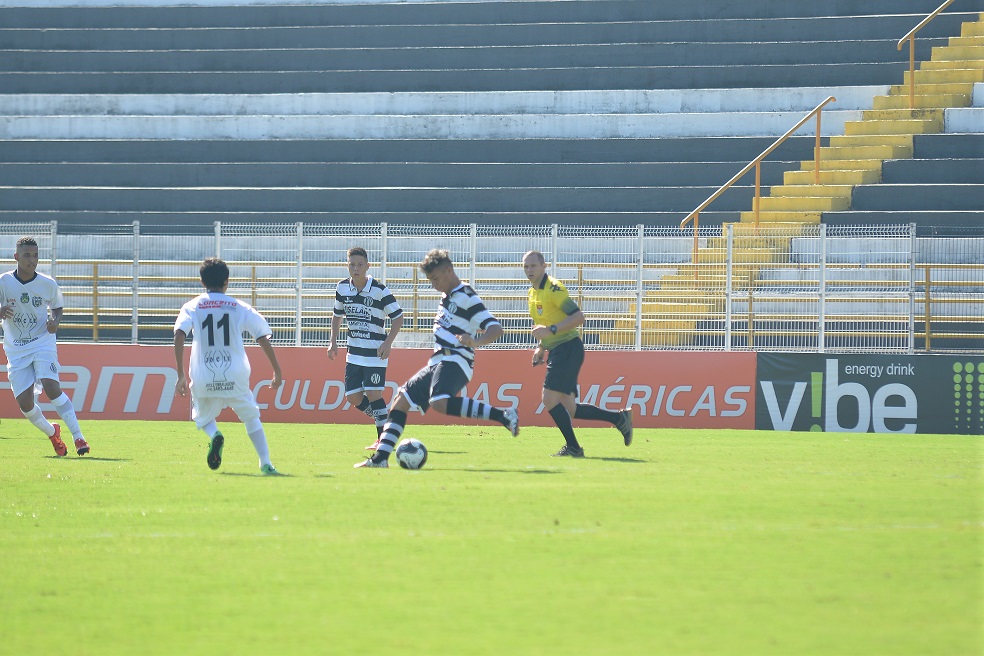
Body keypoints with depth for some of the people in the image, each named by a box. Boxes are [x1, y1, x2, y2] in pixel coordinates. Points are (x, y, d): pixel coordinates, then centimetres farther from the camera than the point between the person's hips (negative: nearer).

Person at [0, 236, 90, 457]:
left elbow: (58, 306, 13)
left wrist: (55, 322, -8)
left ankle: (78, 437, -19)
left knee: (51, 387, -24)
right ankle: (52, 433, 24)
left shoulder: (48, 284, -4)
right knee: (24, 403, -5)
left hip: (43, 343, -1)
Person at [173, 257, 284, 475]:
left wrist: (181, 375, -6)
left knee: (203, 418, 23)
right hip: (235, 376, 0)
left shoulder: (192, 306, 8)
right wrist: (277, 371, 12)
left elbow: (179, 335, -7)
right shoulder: (240, 307, 9)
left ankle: (214, 435, -12)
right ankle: (266, 463, 2)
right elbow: (263, 338, 4)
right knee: (251, 417, 17)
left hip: (204, 379, 0)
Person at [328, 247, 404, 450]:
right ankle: (381, 420, 27)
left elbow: (398, 317, -7)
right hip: (354, 353, 6)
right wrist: (333, 342, 11)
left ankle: (383, 438, -3)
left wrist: (388, 343, -17)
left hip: (376, 352, -6)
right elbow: (337, 315, 19)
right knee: (353, 396, 4)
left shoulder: (379, 290, -13)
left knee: (373, 393, -11)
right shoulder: (342, 289, 2)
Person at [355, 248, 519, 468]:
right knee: (401, 398, 8)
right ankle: (380, 458, 7)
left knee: (440, 402, -34)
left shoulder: (466, 297, -11)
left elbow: (496, 328, -19)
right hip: (439, 360, 10)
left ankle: (503, 415, -33)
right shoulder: (447, 295, 17)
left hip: (455, 361, -10)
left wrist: (476, 342, -36)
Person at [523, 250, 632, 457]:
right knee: (569, 409, 8)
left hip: (568, 349, -9)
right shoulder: (533, 292, 15)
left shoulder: (553, 288, -14)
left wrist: (551, 330, -28)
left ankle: (573, 447, -6)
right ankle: (619, 418, 18)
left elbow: (578, 316, -21)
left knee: (550, 399, -14)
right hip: (557, 351, 9)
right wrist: (541, 349, 15)